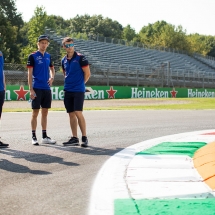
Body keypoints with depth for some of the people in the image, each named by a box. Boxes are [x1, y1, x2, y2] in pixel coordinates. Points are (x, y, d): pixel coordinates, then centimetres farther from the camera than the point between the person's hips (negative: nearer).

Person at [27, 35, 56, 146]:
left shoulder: (48, 56, 12)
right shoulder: (33, 56, -5)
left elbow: (51, 69, 25)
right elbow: (29, 73, -7)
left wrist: (52, 77, 2)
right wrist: (31, 89, -13)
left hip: (47, 88, 6)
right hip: (37, 88, -6)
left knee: (45, 113, 10)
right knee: (35, 113, -2)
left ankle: (44, 136, 16)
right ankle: (34, 137, 5)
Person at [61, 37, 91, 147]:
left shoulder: (80, 57, -6)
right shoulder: (64, 60, 11)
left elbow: (87, 73, -4)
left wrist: (80, 84, 1)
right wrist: (68, 83, 11)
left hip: (78, 90, -6)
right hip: (67, 91, 6)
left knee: (78, 113, -12)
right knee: (71, 114, 7)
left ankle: (84, 138, -5)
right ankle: (74, 138, 12)